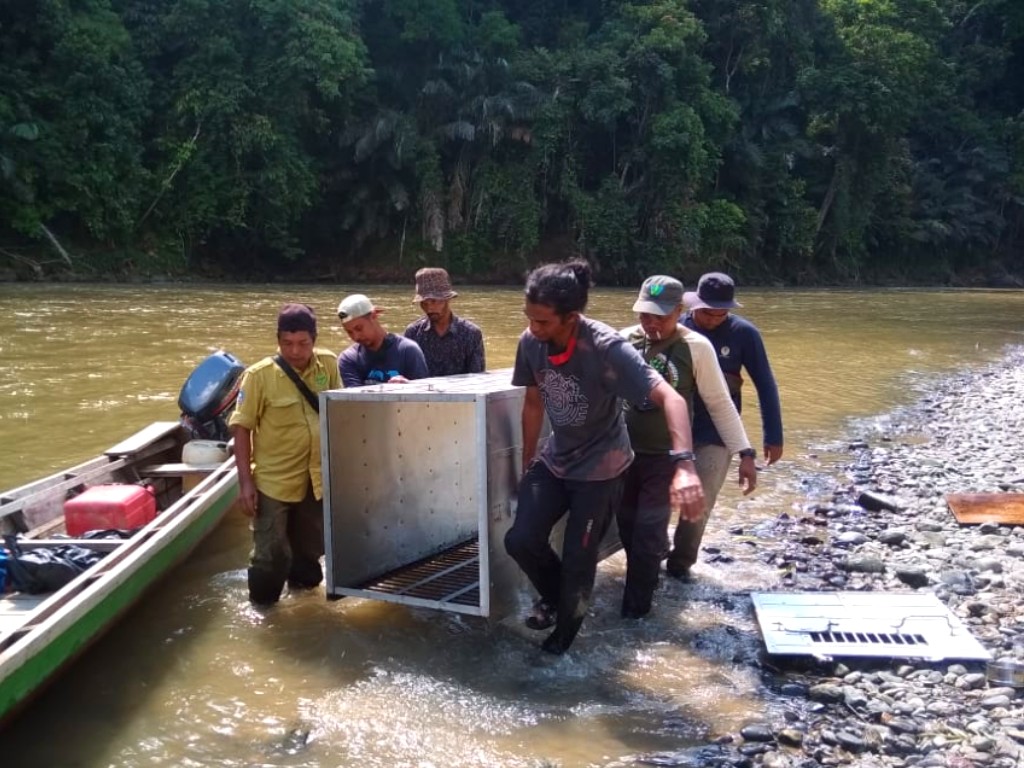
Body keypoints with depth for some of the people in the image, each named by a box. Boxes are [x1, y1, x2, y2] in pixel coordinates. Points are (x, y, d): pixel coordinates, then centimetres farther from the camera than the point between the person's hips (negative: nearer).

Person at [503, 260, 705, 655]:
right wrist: (527, 463, 10)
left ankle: (567, 626, 34)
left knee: (578, 558, 3)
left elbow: (670, 398, -39)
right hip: (555, 459, 5)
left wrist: (683, 464, -53)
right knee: (521, 540, -6)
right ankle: (553, 595, 26)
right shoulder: (530, 343, -13)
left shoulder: (607, 348, -30)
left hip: (600, 466, -4)